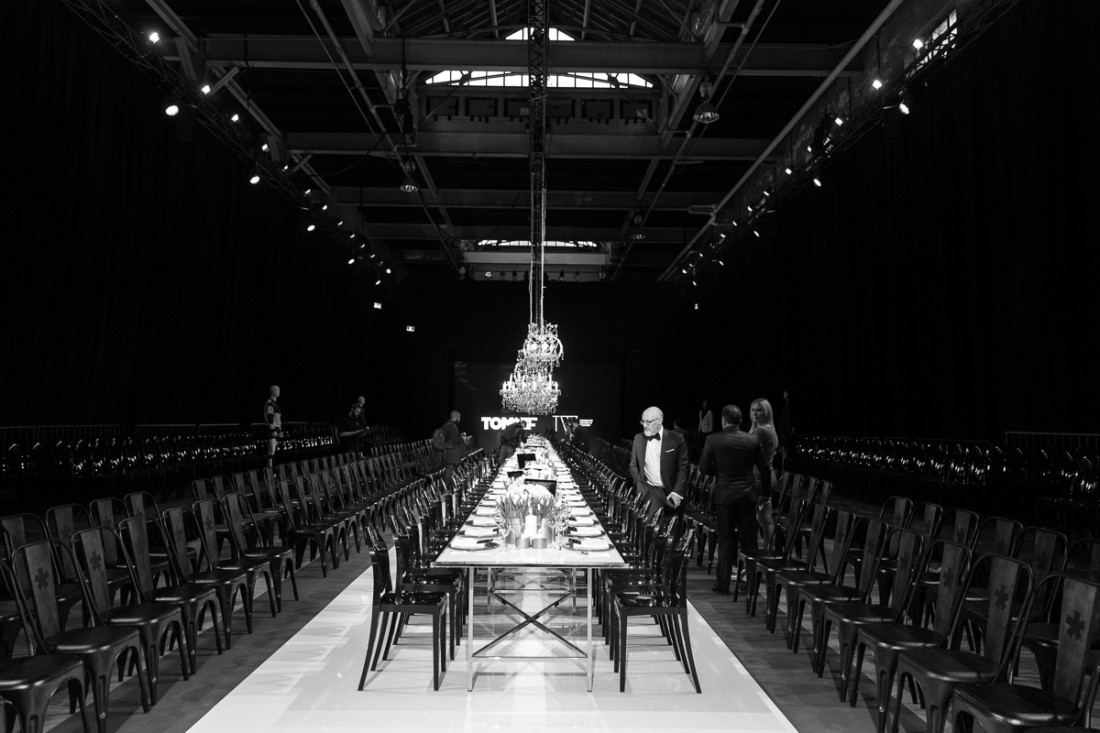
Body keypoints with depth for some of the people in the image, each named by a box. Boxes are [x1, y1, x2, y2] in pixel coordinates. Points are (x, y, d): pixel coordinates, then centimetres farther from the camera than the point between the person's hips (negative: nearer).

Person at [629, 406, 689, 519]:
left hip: (671, 491, -1)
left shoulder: (676, 439, -4)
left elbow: (683, 467, -3)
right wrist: (639, 485, 1)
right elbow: (633, 465, 14)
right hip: (649, 490, 1)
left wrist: (677, 492, -11)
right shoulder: (638, 438, 6)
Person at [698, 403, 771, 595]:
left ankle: (723, 583, 11)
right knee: (748, 538, 11)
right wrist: (766, 492, 18)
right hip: (747, 495, 1)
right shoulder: (752, 440, -2)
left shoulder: (713, 440, -8)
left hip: (724, 495, -1)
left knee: (725, 539, 7)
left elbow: (704, 467, -6)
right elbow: (764, 469, 5)